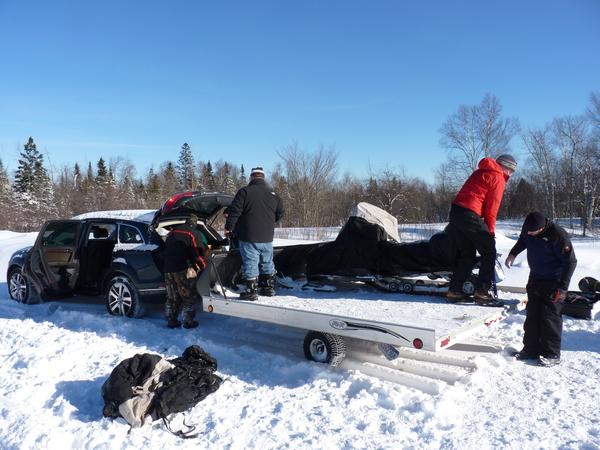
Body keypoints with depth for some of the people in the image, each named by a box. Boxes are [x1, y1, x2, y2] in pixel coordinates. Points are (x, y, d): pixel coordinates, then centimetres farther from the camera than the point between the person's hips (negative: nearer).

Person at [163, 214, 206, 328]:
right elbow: (198, 253, -10)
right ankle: (188, 321, 5)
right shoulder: (194, 233, -5)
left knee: (172, 297, 16)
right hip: (183, 270, -6)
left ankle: (171, 321, 19)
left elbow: (166, 249, 23)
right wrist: (202, 266, 5)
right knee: (189, 297, 4)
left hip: (168, 269, 7)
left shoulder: (173, 231, 16)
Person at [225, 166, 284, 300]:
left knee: (250, 263, 1)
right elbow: (280, 213, 13)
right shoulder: (273, 194, 5)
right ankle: (269, 287, 26)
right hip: (267, 237, 5)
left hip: (249, 237, -5)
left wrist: (228, 227, -3)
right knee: (267, 263, 18)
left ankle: (251, 291, 3)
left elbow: (234, 211, -14)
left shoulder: (245, 191, -11)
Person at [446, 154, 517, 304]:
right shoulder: (498, 178, 0)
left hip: (455, 211, 8)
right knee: (489, 252, 4)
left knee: (466, 254, 16)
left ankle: (454, 291, 14)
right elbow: (492, 207, -6)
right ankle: (482, 292, 1)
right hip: (470, 214, -8)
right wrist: (490, 230, 3)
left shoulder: (481, 172, 24)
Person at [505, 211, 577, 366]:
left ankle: (552, 354, 6)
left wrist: (562, 287, -21)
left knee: (550, 316, -6)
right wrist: (513, 253, 8)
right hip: (535, 278, 7)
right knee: (532, 315, 9)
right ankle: (531, 349, 19)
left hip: (553, 283, -7)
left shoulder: (557, 235, -27)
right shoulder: (527, 229, -8)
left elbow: (571, 262, -20)